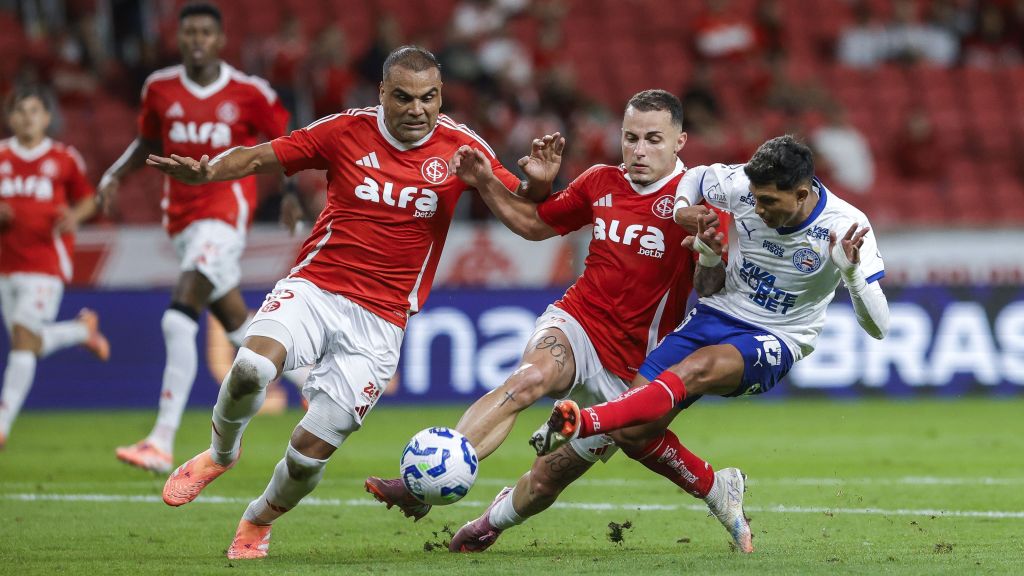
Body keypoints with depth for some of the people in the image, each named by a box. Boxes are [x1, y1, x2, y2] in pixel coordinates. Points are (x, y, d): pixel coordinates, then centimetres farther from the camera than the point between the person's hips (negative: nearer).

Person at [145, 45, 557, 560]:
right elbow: (261, 157, 4)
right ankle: (220, 454, 4)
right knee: (252, 366, -30)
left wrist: (539, 184, -21)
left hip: (380, 320, 0)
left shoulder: (460, 148, 0)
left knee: (312, 448, -5)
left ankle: (257, 524, 27)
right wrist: (204, 172, -15)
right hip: (314, 288, 0)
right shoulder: (348, 131, -1)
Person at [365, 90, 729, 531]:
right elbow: (535, 224, 22)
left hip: (631, 368, -1)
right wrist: (486, 184, 6)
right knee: (530, 377, -32)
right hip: (576, 322, 1)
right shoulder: (601, 182, 7)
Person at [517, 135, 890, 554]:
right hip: (716, 315, 5)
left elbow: (877, 327, -19)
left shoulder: (845, 227, -19)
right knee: (631, 432, -10)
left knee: (692, 370, -38)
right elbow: (695, 177, 13)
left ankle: (579, 424, -52)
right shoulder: (743, 186, -11)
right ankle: (716, 489, 13)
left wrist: (851, 271, -38)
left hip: (774, 342, -4)